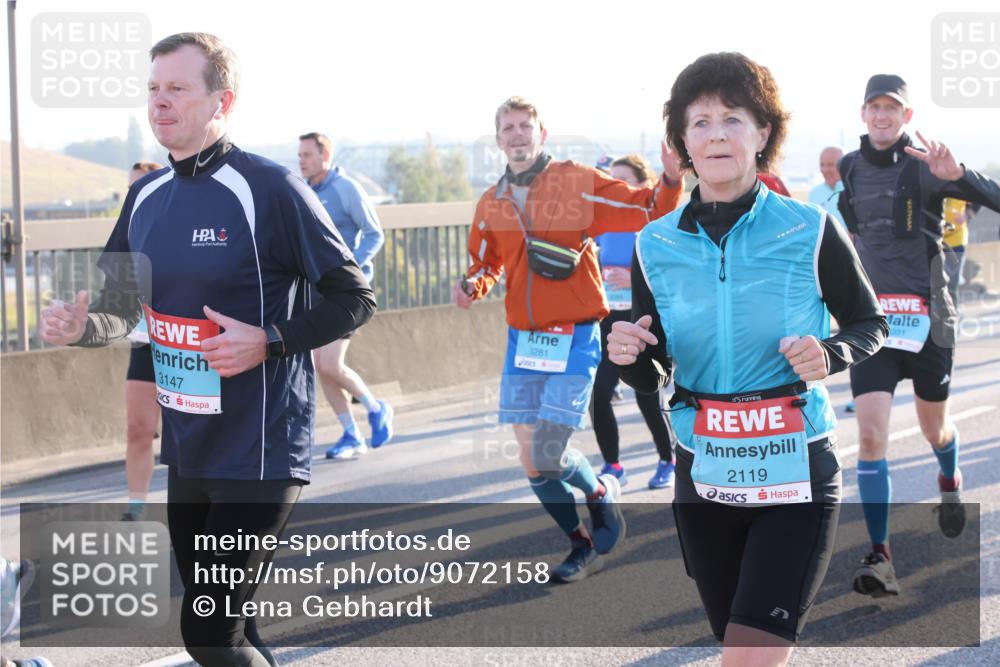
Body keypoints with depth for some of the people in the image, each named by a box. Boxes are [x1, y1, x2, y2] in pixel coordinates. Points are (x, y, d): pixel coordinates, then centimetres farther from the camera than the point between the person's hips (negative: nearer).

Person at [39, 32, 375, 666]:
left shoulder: (269, 188, -14)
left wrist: (269, 341, -22)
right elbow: (125, 306, 16)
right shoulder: (147, 196, 7)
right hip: (187, 449, 7)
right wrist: (79, 325, -5)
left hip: (259, 453, -7)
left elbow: (355, 298, -10)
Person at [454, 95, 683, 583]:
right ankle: (583, 546, 25)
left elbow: (643, 210, -7)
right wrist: (471, 286, -2)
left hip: (574, 340, -5)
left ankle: (602, 494, 20)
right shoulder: (491, 205, 7)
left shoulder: (578, 183, -6)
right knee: (531, 462, 5)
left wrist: (669, 181, -26)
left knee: (548, 457, -12)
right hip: (522, 341, 5)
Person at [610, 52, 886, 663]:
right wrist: (630, 356, -14)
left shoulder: (810, 231, -7)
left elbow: (870, 323, 6)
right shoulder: (657, 246, 1)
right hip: (705, 473, 4)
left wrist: (829, 354, -15)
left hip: (796, 474, -4)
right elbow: (653, 379, 8)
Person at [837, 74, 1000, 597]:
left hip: (926, 317, -2)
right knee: (871, 435, -14)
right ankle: (880, 559, -12)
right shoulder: (851, 169, 5)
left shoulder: (925, 166, -9)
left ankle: (950, 481, 55)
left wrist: (956, 174, -40)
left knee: (934, 427, 19)